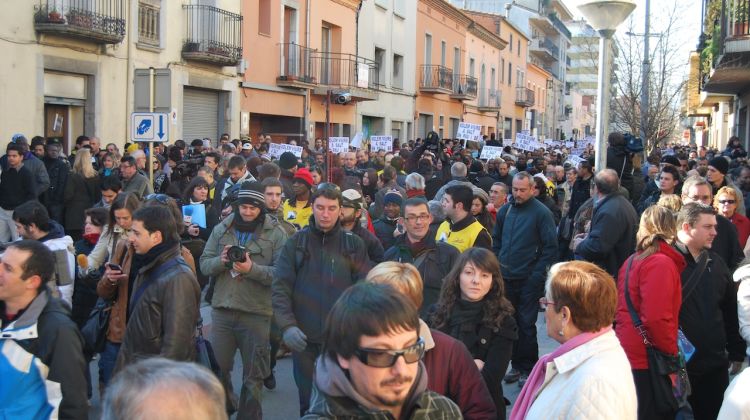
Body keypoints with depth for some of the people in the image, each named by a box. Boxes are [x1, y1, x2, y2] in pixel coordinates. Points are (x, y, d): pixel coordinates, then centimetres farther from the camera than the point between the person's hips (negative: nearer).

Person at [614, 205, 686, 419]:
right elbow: (656, 319, -22)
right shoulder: (661, 263, -14)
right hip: (647, 361, -8)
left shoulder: (632, 261, 10)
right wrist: (672, 352, -8)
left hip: (629, 355, 8)